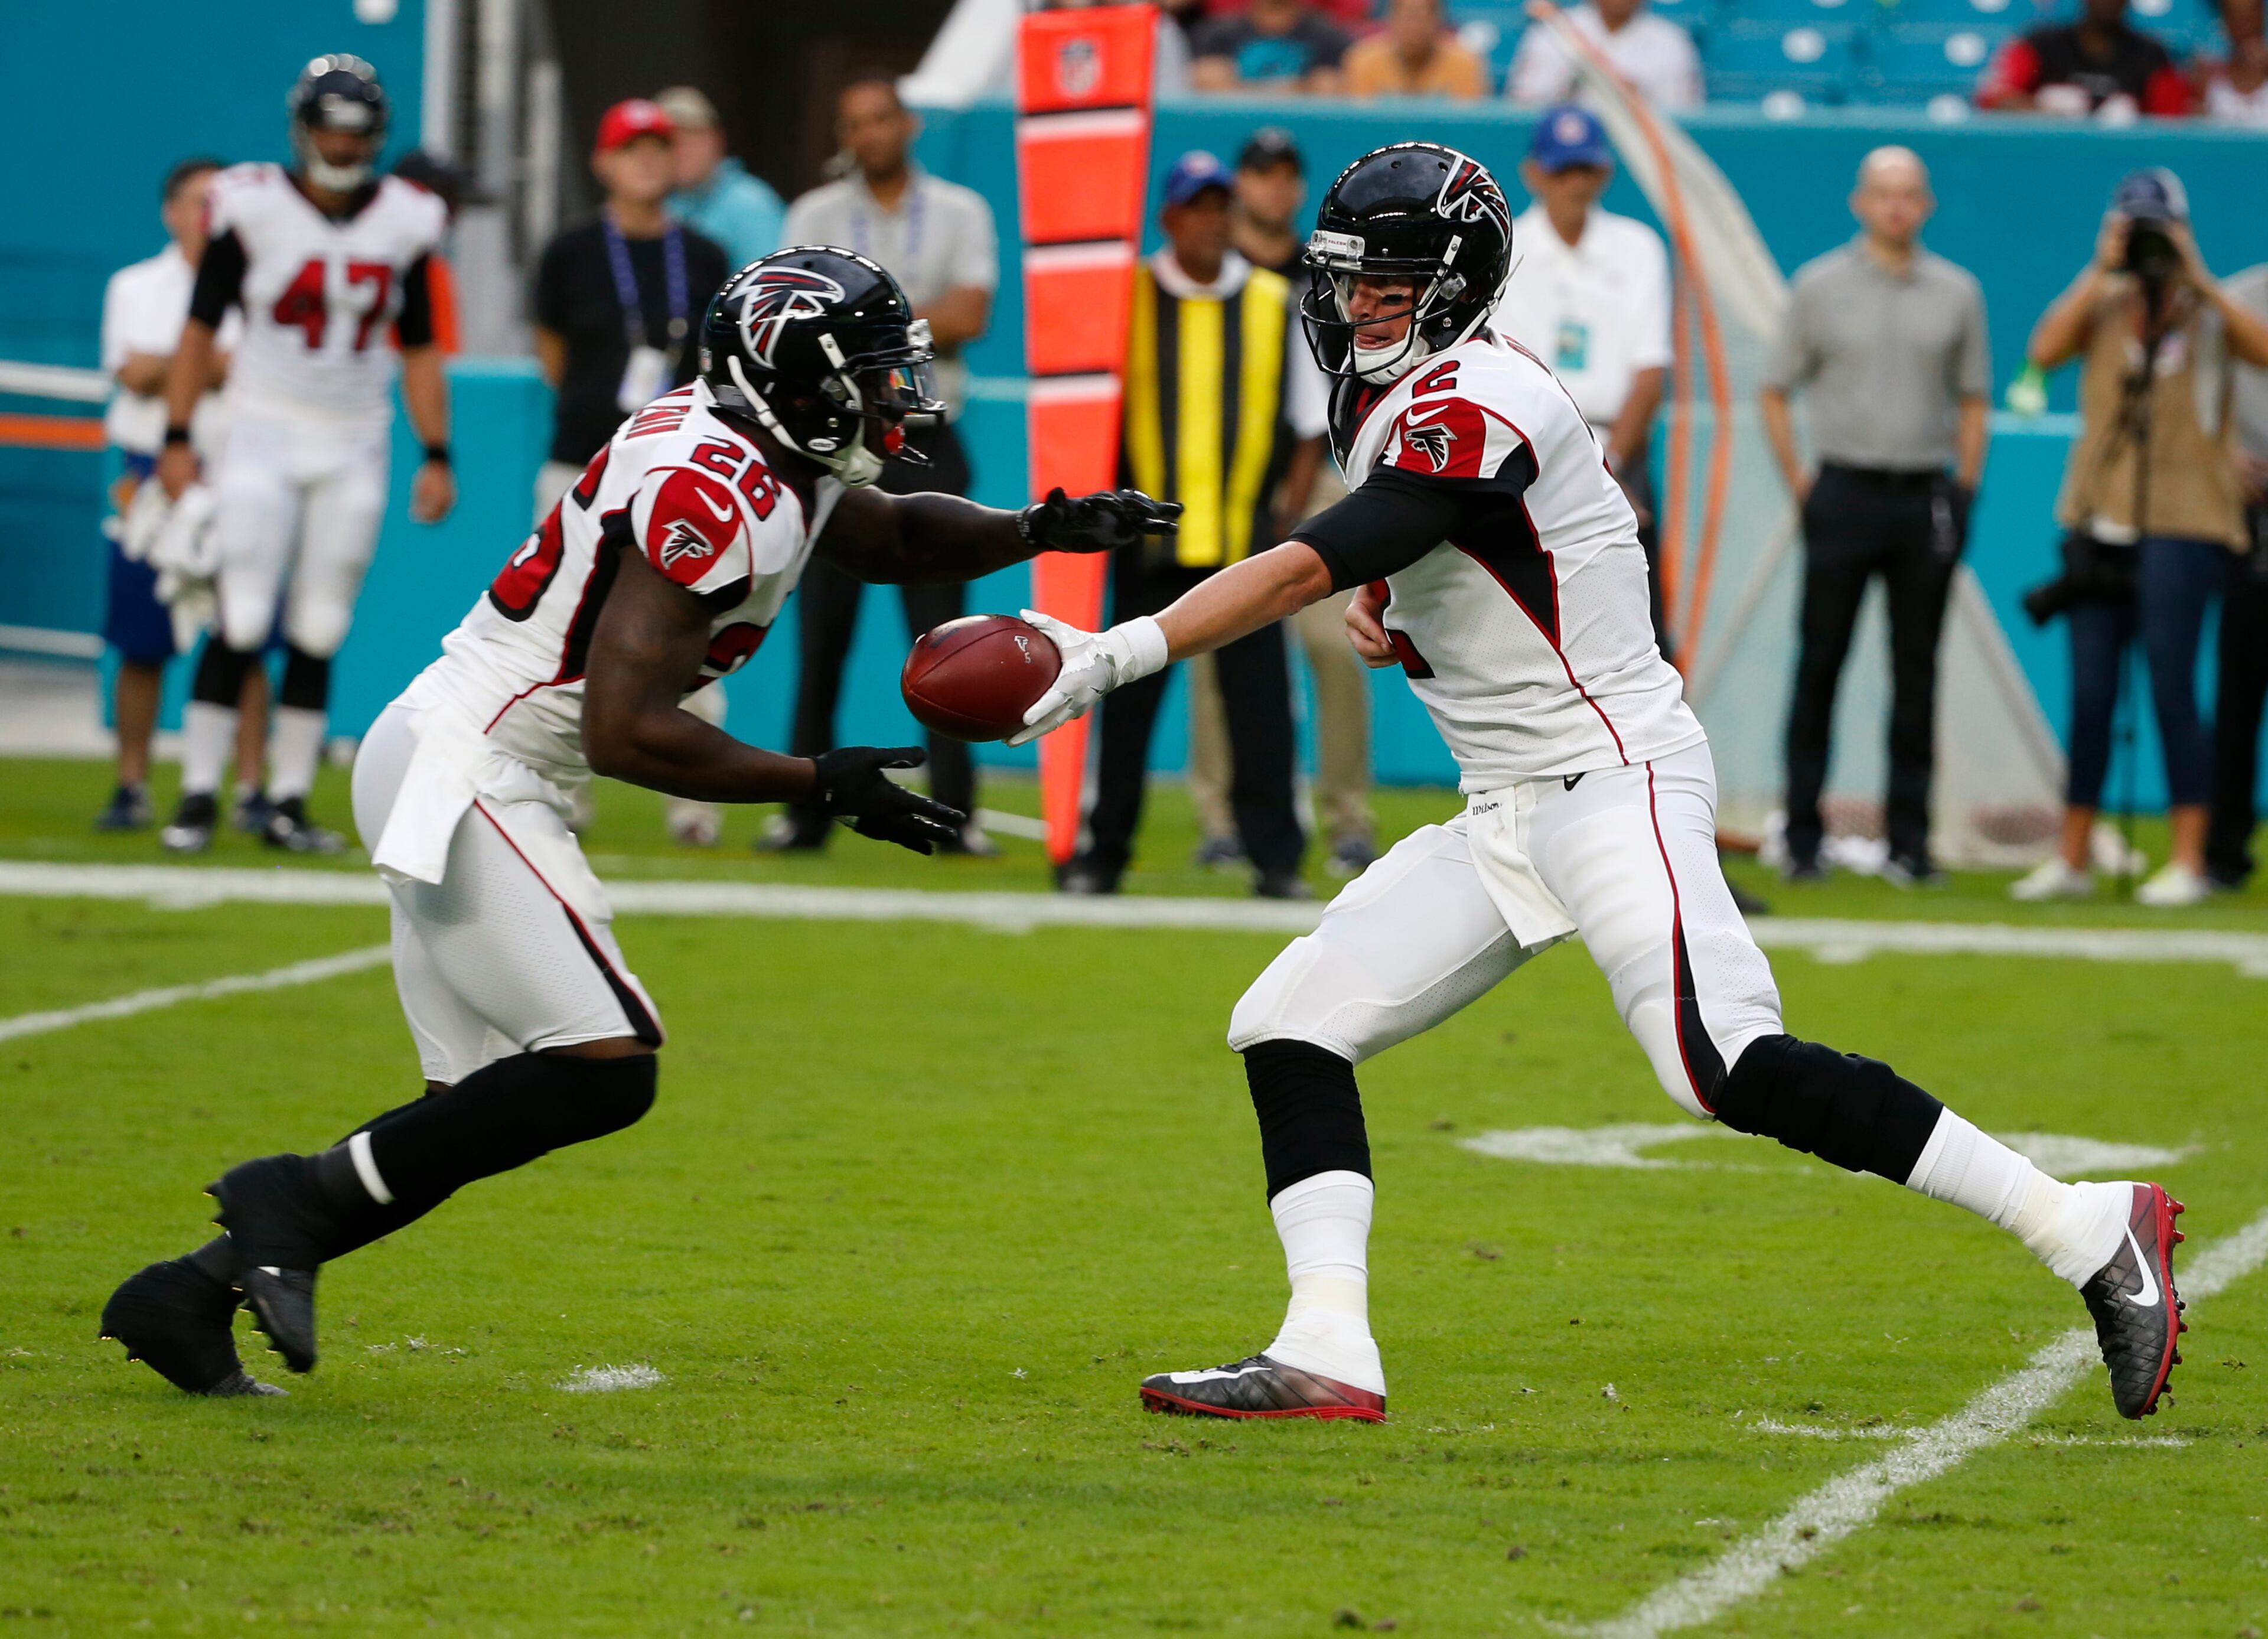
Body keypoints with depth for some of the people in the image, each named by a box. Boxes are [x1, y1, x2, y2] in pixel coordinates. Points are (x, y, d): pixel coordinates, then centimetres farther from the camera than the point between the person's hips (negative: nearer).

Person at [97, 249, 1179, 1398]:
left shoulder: (773, 462, 9)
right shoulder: (710, 494, -21)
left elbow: (895, 538, 28)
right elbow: (626, 731, -25)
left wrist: (1039, 530, 9)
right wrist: (824, 785, -19)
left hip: (451, 773, 10)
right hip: (463, 775, -10)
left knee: (482, 1112, 9)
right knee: (603, 1072, -16)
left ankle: (196, 1293, 10)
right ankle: (300, 1197, -9)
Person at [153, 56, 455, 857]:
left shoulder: (403, 222, 3)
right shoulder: (254, 208, -7)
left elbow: (419, 350, 11)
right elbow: (201, 329, -2)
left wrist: (437, 456, 5)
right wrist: (176, 439, -5)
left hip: (354, 447, 3)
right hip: (265, 434, -3)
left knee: (317, 634, 4)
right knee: (241, 624, -10)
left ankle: (288, 804, 10)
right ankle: (198, 796, -4)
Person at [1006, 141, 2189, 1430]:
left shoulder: (1472, 408, -16)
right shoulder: (1389, 402, 14)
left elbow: (1305, 572, -25)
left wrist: (1116, 656, -30)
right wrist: (1398, 614, 6)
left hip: (1615, 779, -10)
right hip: (1510, 819, 10)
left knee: (1730, 1071, -24)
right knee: (1291, 1028, 2)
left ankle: (2089, 1231, -20)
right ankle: (1328, 1349, -4)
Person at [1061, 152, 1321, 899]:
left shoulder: (1275, 304, 8)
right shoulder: (1127, 299, 4)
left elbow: (1308, 422, 11)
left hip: (1248, 536, 1)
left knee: (1260, 698, -2)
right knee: (1126, 696, 1)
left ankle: (1276, 857, 2)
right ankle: (1100, 852, 8)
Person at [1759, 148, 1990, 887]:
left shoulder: (1956, 292, 9)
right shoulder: (1820, 286, 4)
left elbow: (1973, 400, 14)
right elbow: (1776, 391, 7)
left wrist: (1963, 493, 4)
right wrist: (1800, 484, -1)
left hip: (1927, 497, 2)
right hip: (1844, 493, -2)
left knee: (1916, 673, 3)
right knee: (1818, 666, -1)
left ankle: (1909, 839, 7)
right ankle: (1803, 838, 3)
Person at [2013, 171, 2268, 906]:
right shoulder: (2103, 307, 7)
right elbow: (2045, 351, -11)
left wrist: (2199, 280, -20)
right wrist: (2101, 270, -14)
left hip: (2184, 523, -3)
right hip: (2100, 524, 3)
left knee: (2171, 691, -8)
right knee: (2090, 694, 5)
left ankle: (2188, 860, -3)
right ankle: (2070, 858, 13)